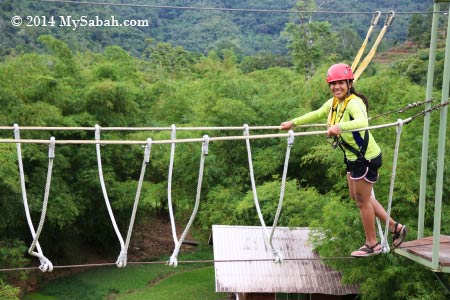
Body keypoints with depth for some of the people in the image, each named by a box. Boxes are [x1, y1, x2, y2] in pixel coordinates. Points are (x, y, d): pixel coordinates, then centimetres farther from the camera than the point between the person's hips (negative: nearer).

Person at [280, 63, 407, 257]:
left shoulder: (354, 103, -23)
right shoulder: (333, 103, 3)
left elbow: (363, 122, -43)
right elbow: (316, 115, 20)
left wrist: (340, 127, -59)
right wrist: (293, 123, 19)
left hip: (366, 157, -9)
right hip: (353, 157, 9)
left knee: (362, 200, 3)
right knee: (357, 196, 19)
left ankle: (372, 245, 21)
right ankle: (395, 227, 29)